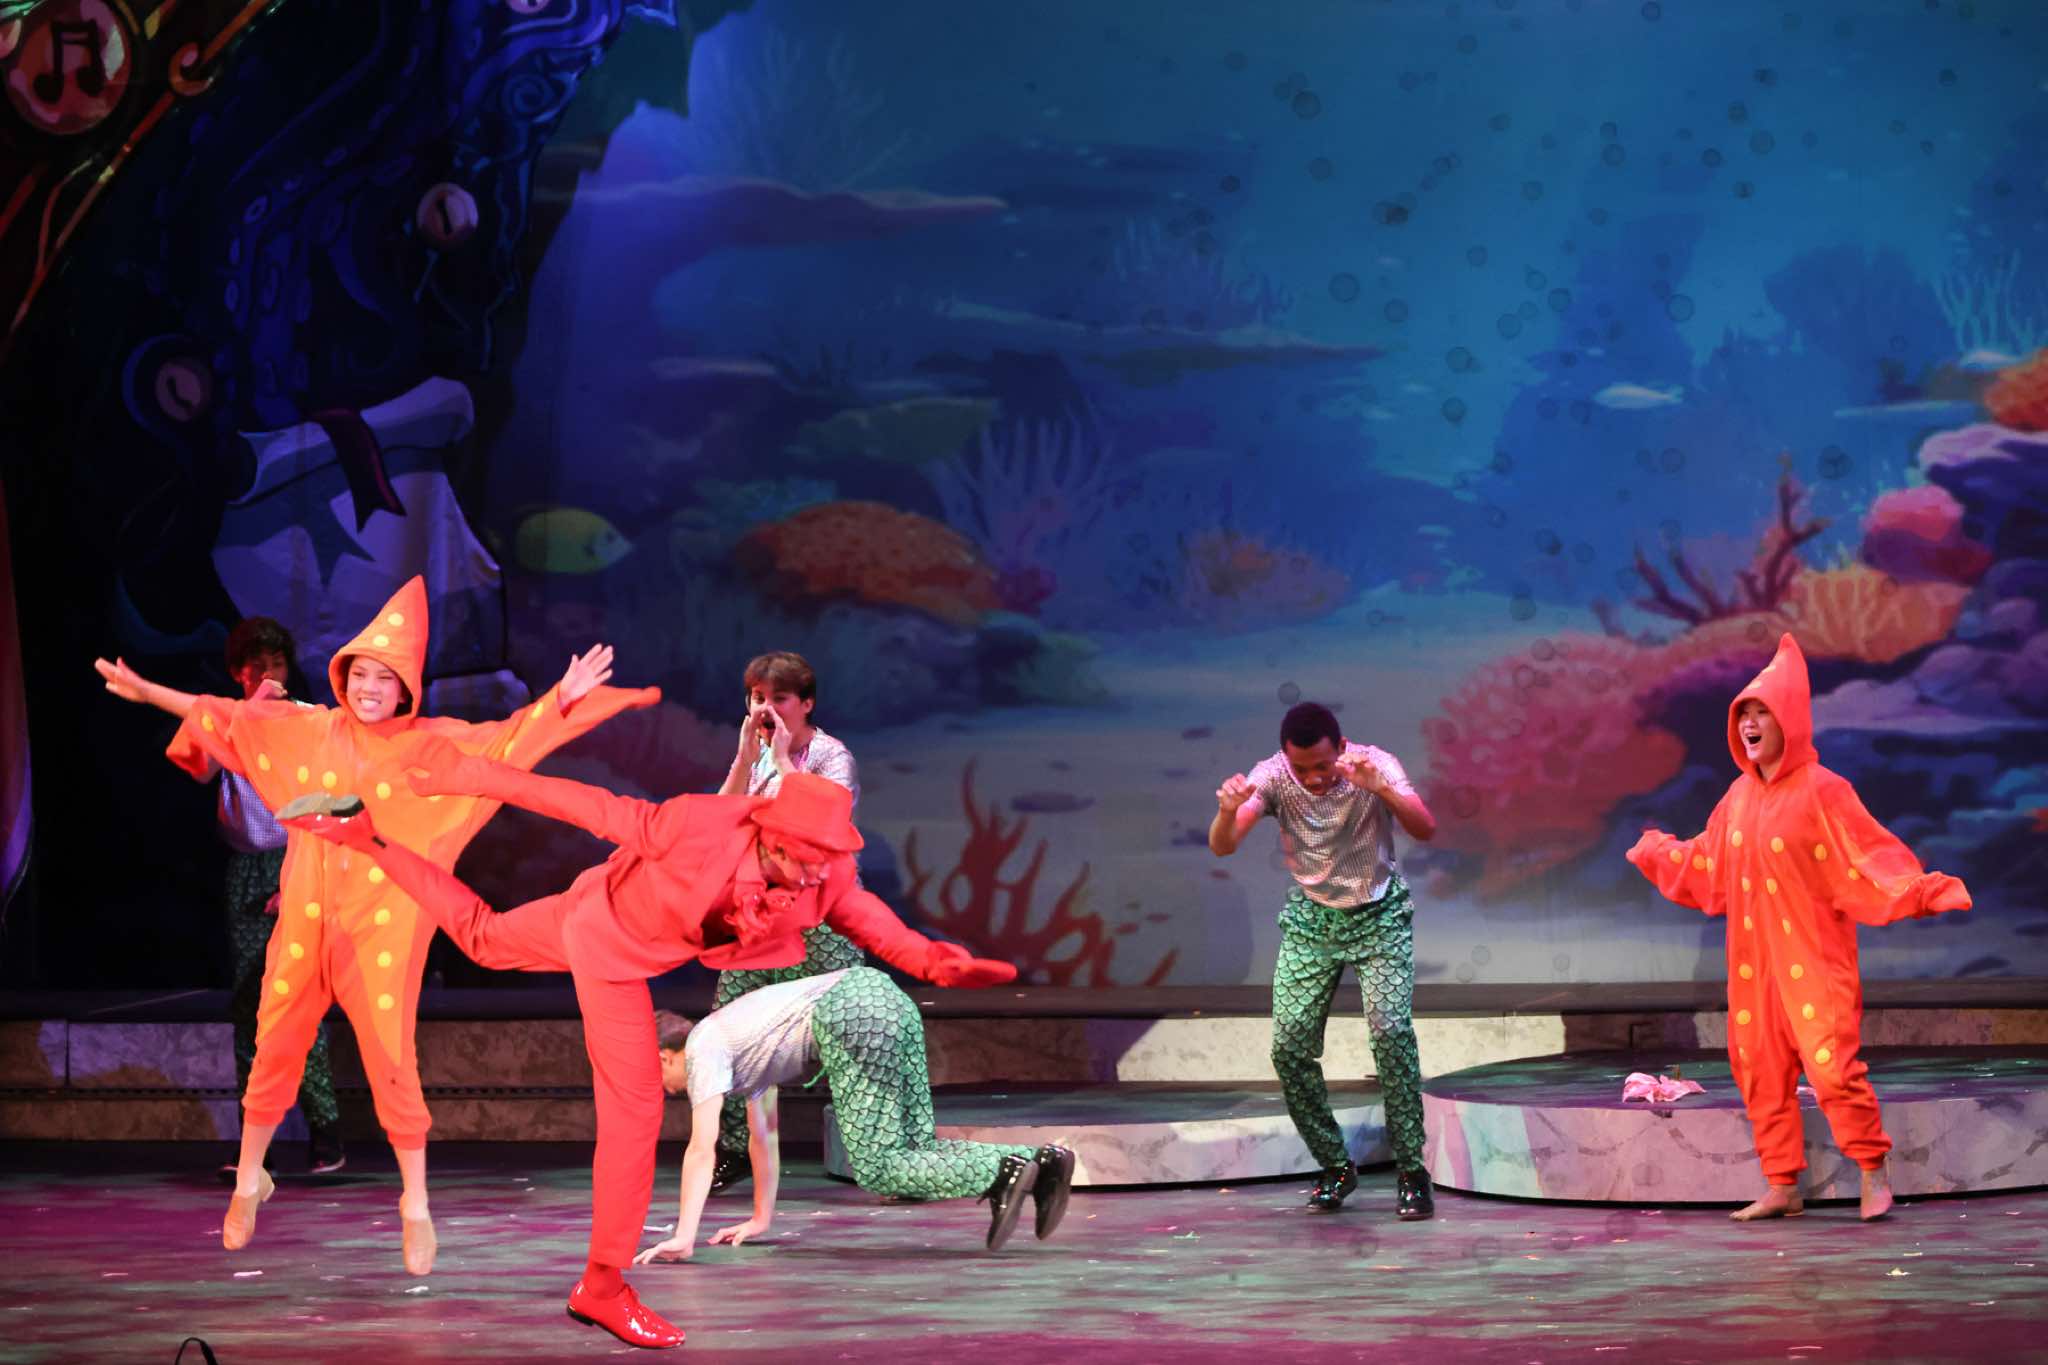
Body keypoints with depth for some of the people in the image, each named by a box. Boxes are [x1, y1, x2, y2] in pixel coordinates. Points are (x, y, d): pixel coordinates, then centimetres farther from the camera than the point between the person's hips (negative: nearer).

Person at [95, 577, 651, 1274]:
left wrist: (562, 699, -22)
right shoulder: (310, 730, 5)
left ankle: (416, 1204, 8)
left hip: (385, 926, -3)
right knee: (275, 1048, 9)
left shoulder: (434, 745, -2)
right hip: (306, 922, 3)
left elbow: (508, 742, -9)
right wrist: (146, 691, 15)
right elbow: (224, 717, 12)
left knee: (390, 1060, -5)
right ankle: (249, 1179, 29)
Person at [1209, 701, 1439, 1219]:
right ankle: (1335, 1167, 11)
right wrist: (1228, 811, -46)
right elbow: (1222, 847, -24)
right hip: (1310, 922, 2)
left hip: (1379, 917, -2)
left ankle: (1411, 1170, -11)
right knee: (1290, 1045, -7)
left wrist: (1379, 788, -50)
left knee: (1391, 1029, -21)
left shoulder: (1375, 766, -21)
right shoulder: (1273, 776, -16)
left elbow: (1426, 829, -33)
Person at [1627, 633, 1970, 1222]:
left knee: (1833, 1066, -14)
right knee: (1761, 1073, 7)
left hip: (1813, 960, -6)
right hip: (1754, 961, 6)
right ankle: (1782, 1188, 15)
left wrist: (1924, 891, -24)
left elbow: (1870, 856, -12)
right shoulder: (1740, 795, 10)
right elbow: (1708, 864, 24)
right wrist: (1657, 855, 33)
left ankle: (1874, 1174, 1)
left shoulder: (1822, 791, -8)